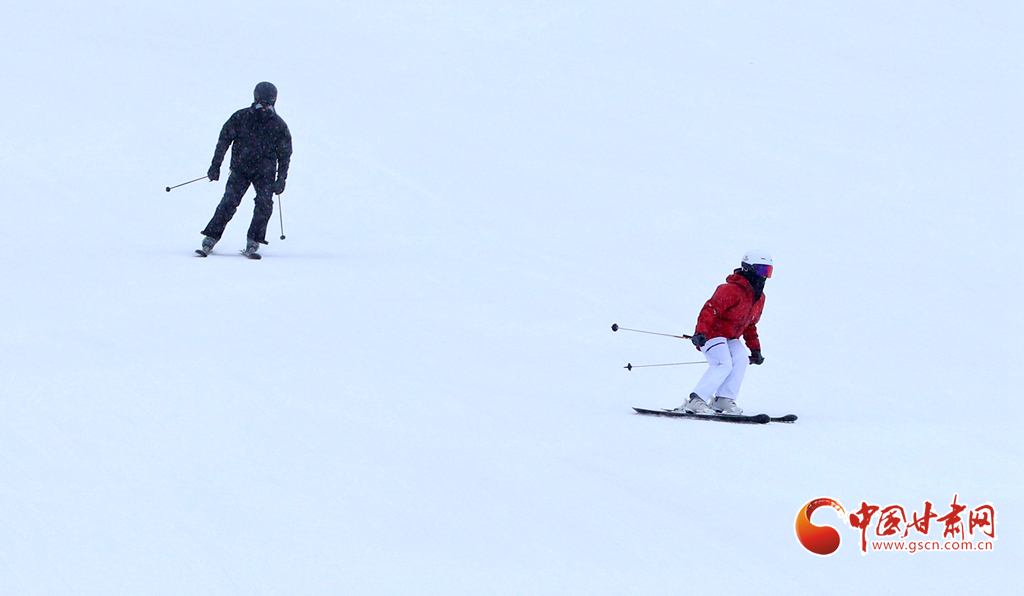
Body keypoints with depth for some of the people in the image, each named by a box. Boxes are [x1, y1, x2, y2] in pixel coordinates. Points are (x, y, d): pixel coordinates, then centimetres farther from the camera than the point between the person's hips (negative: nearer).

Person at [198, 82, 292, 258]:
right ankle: (210, 239, -9)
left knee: (264, 204, -17)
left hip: (265, 172, 1)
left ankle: (252, 243, -11)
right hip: (240, 169, -1)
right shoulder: (241, 118, -1)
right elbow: (224, 140, 5)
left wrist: (281, 179, 1)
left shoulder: (278, 125, 1)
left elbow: (285, 154, 8)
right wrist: (216, 165, -1)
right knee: (229, 202, -13)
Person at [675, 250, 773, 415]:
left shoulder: (759, 297, 10)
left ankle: (724, 400, -15)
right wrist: (700, 332, -40)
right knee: (723, 364, -25)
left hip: (730, 338, 8)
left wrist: (755, 349, 17)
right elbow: (710, 309, -29)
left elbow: (750, 325, 22)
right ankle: (696, 401, -25)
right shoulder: (732, 290, -21)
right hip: (712, 332, -8)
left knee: (741, 359, -17)